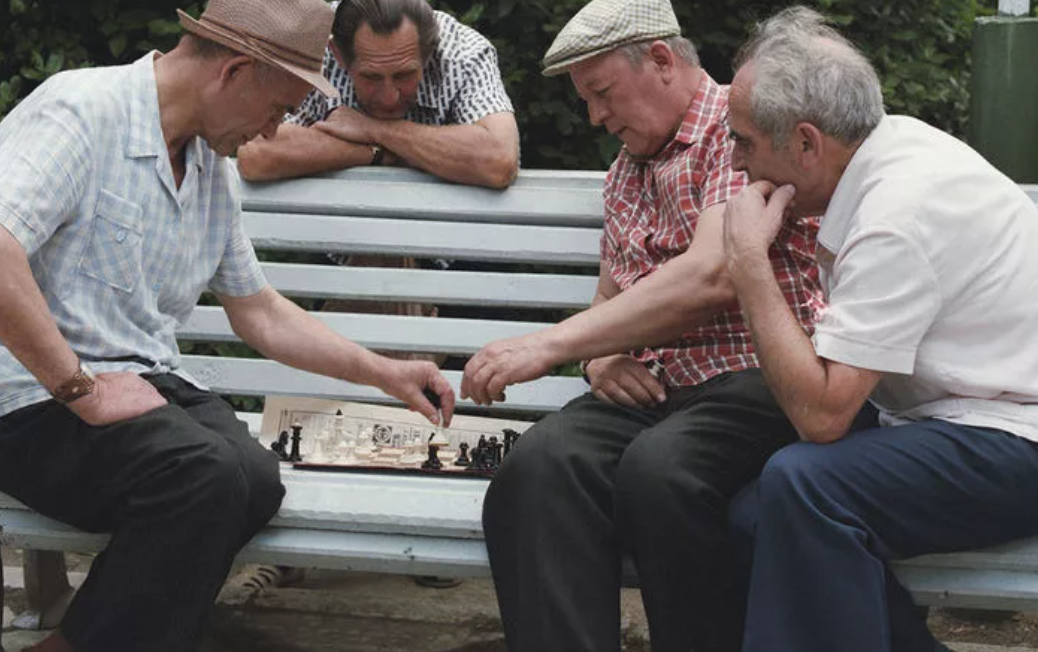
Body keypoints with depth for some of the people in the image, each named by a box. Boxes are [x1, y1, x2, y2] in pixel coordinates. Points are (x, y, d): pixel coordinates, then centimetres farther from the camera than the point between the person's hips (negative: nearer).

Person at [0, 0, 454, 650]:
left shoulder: (216, 172, 17)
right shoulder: (81, 112, -11)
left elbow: (261, 314, 28)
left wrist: (385, 373, 24)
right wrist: (80, 388, -22)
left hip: (147, 382, 8)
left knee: (255, 477, -25)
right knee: (206, 475, -32)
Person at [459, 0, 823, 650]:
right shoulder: (626, 171, 25)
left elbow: (710, 279, -18)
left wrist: (550, 344, -18)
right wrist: (601, 358, 7)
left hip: (756, 377, -6)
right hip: (652, 387, 7)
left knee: (657, 468, -38)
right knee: (541, 464, -27)